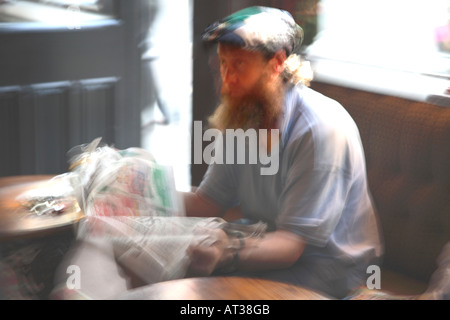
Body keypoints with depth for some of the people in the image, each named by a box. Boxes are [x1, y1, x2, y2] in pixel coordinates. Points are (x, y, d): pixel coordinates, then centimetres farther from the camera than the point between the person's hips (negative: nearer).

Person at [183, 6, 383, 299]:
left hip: (327, 263, -7)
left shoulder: (321, 129, -26)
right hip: (269, 239, 7)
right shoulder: (241, 116, 0)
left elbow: (293, 241, -29)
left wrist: (228, 255, -46)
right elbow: (209, 202, -1)